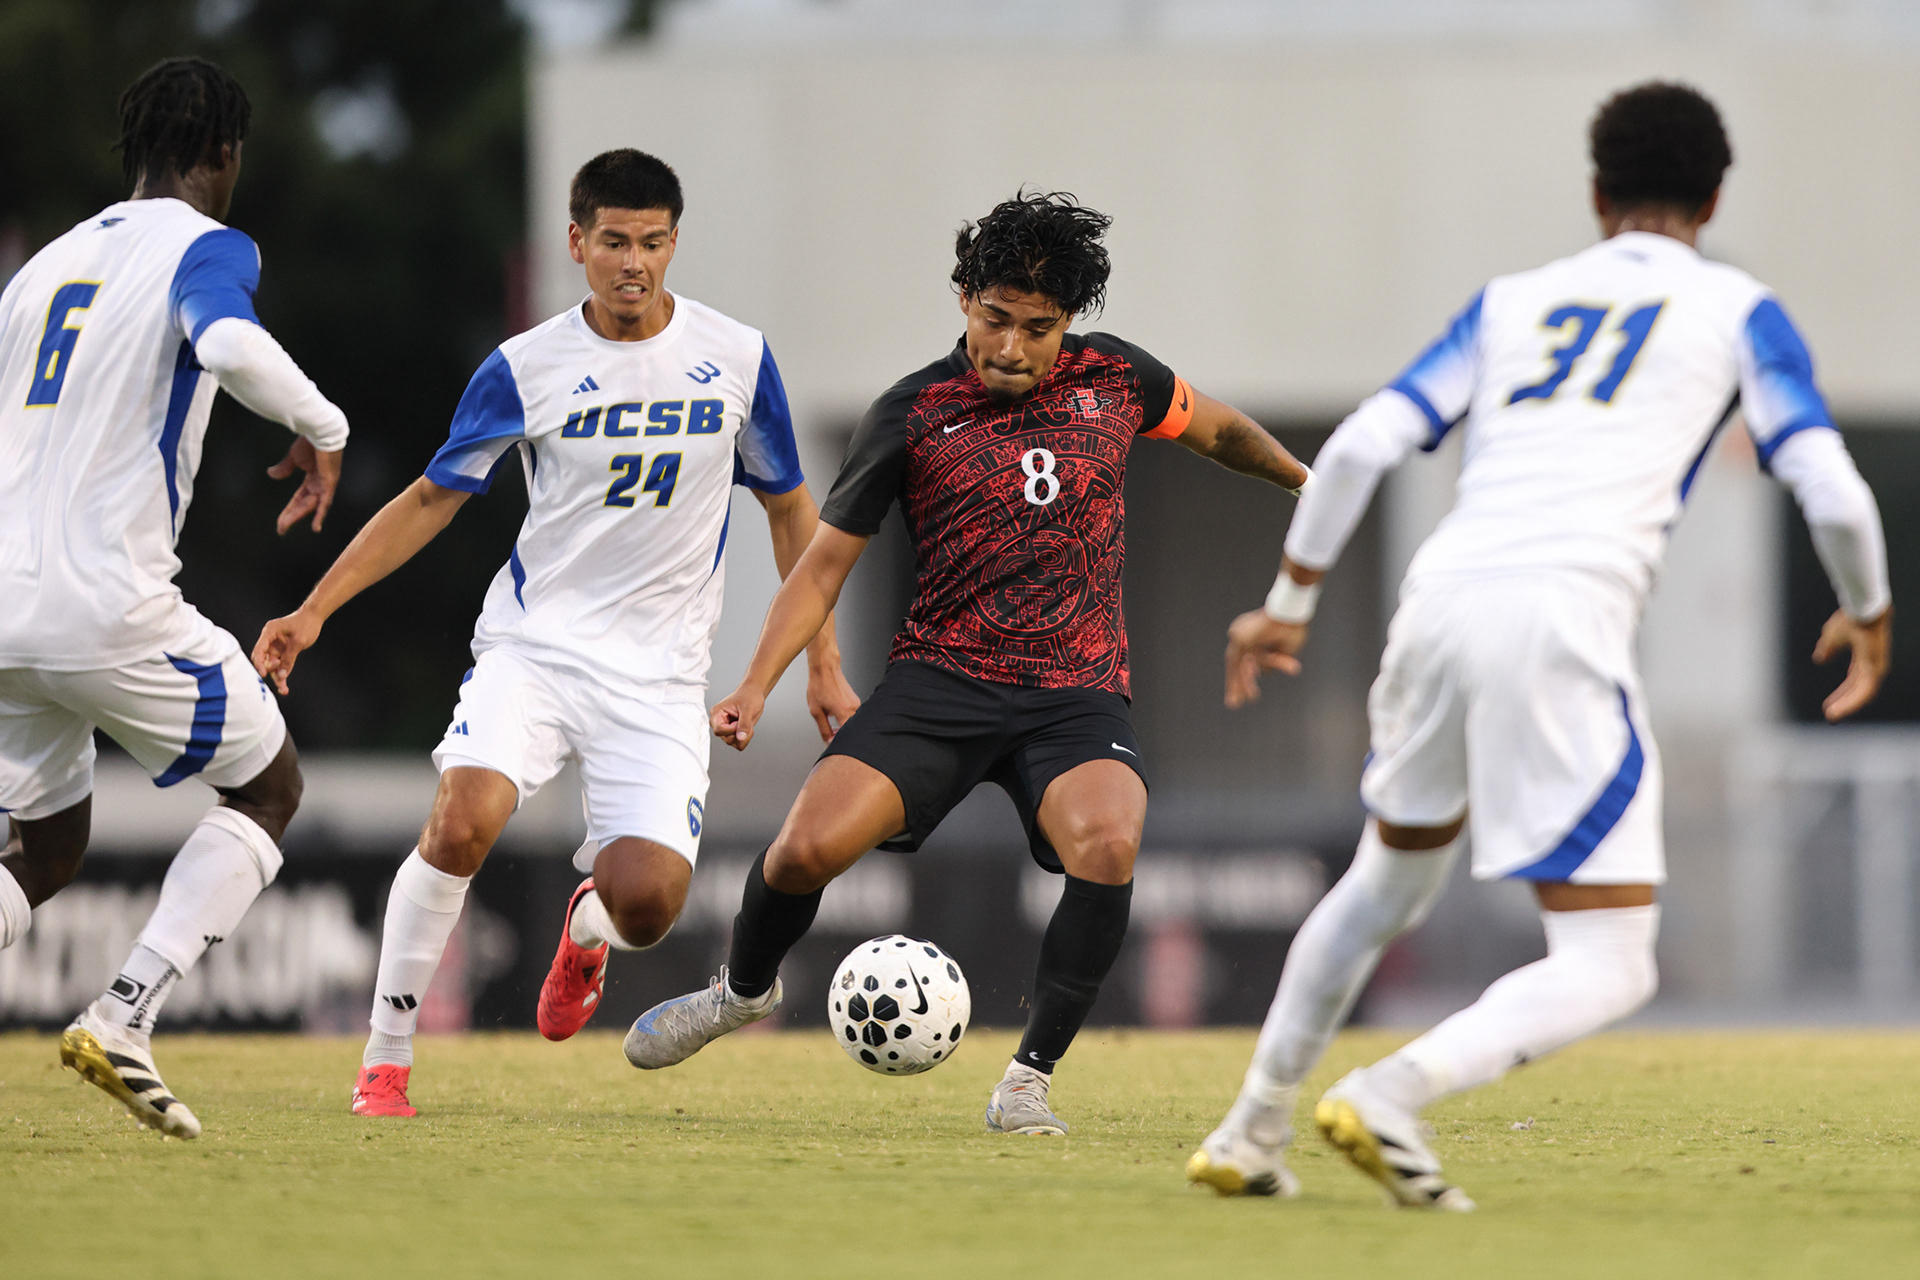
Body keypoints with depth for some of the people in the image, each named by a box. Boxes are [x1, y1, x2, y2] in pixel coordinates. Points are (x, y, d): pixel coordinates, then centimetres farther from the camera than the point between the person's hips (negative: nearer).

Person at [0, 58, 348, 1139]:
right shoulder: (207, 249, -3)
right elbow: (230, 344, -26)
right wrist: (323, 429, -10)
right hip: (109, 608, -6)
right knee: (269, 787, 14)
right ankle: (123, 1020, -4)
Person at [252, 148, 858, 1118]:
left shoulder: (736, 359, 1)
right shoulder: (524, 368, -2)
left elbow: (790, 511, 12)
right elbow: (430, 501, 6)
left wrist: (822, 664, 9)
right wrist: (315, 609, -3)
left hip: (661, 674, 1)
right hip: (533, 647, -1)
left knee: (647, 901, -15)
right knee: (464, 821, -28)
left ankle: (588, 931, 26)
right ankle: (385, 1058, -13)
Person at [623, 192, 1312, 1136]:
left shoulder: (1112, 378, 5)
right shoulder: (911, 415, -1)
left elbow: (1215, 429, 26)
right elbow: (826, 562, 4)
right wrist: (757, 685, -7)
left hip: (1077, 695, 0)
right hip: (942, 679, 0)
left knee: (1107, 846, -31)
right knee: (809, 846, -19)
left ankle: (1031, 1077, -14)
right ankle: (743, 990, 17)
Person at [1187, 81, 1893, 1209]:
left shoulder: (1511, 302, 23)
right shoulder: (1738, 311, 14)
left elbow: (1361, 446, 13)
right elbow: (1833, 493, 4)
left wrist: (1290, 601, 23)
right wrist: (1870, 617, 23)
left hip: (1441, 599, 5)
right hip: (1566, 616, -5)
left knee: (1392, 875, 32)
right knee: (1608, 971, -1)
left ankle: (1250, 1134, 32)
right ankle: (1394, 1097, -24)